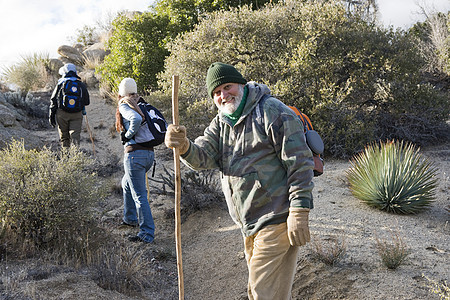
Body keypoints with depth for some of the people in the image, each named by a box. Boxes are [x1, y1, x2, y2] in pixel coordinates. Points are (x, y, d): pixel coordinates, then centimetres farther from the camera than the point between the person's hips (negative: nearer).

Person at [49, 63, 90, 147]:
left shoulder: (61, 84, 3)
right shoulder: (81, 85, 6)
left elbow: (53, 100, 2)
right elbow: (87, 102, 10)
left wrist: (52, 115, 7)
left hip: (62, 114, 0)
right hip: (77, 115, 0)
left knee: (64, 137, 11)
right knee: (75, 136, -5)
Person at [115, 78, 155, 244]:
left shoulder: (124, 105, -3)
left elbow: (136, 119, -25)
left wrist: (128, 135, -10)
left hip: (135, 153, -8)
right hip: (149, 153, 8)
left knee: (139, 195, -4)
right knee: (127, 183, 29)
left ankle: (147, 233, -2)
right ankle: (130, 218, 40)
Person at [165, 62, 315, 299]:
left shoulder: (273, 112, -12)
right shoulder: (221, 123, 12)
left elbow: (299, 162, -16)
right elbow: (203, 157, -4)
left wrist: (299, 211, -21)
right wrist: (184, 146, -27)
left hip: (277, 221, -8)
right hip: (250, 225, 9)